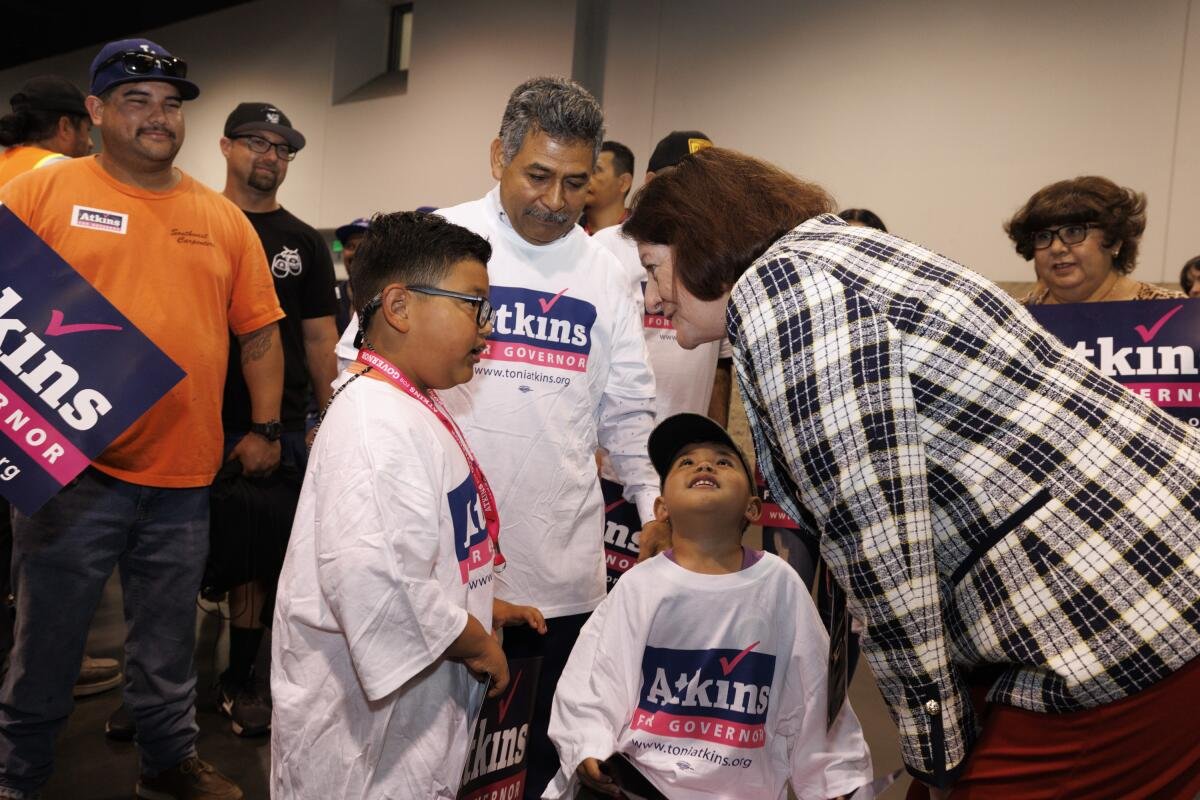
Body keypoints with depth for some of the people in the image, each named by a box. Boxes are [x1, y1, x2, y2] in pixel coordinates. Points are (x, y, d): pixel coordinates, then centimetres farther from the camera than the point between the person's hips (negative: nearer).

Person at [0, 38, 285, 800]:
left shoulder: (223, 218, 9)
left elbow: (260, 333, 11)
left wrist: (265, 428, 6)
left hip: (185, 479, 3)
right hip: (72, 468, -2)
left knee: (168, 646, 16)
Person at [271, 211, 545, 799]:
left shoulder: (413, 411, 10)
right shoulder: (376, 423, -24)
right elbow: (374, 583, -35)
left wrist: (482, 607, 13)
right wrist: (475, 643, -21)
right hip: (362, 727, -10)